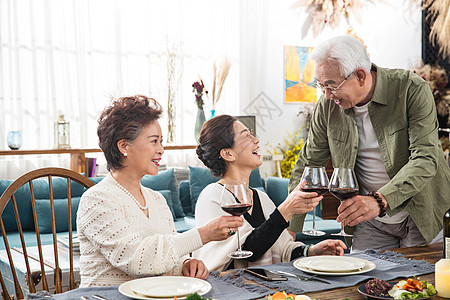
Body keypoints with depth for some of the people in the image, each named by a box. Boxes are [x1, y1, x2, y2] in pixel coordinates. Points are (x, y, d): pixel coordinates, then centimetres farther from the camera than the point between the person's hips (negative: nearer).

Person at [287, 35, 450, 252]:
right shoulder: (328, 105, -8)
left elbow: (425, 160, -27)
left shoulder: (412, 90, -19)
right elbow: (308, 164, 0)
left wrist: (379, 201, -42)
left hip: (423, 216, -2)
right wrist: (290, 230, -5)